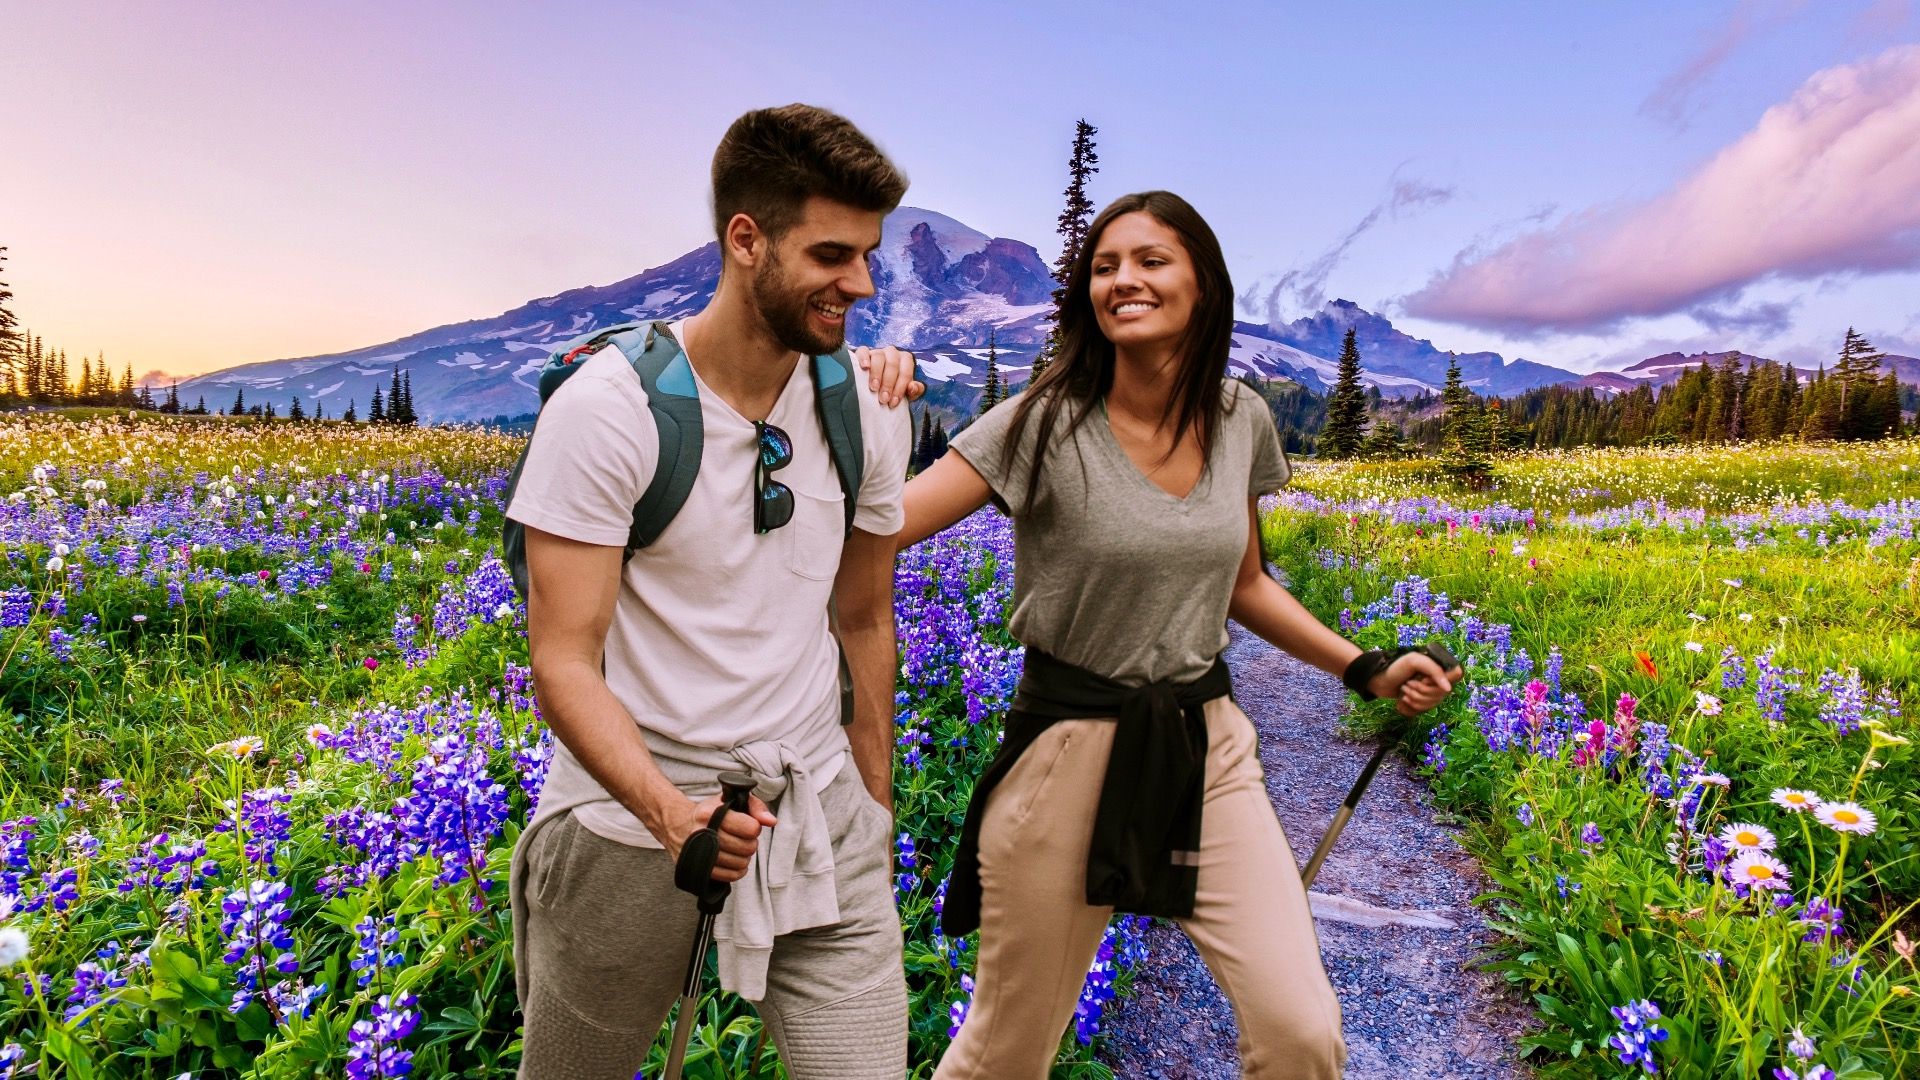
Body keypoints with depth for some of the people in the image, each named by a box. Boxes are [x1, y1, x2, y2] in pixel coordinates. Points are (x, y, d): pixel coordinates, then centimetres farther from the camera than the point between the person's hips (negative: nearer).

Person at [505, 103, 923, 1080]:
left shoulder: (869, 411, -2)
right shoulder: (608, 411, -16)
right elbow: (562, 659, -16)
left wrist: (877, 811, 14)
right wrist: (665, 809, -32)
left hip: (817, 813, 3)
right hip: (636, 812, -2)